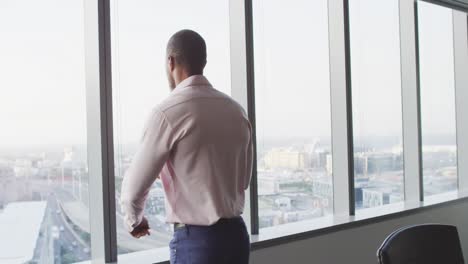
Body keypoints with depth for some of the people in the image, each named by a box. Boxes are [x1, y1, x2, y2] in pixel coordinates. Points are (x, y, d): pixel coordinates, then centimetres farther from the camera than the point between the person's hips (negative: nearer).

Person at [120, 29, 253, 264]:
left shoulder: (168, 112, -14)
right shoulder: (236, 110, 5)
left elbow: (135, 185, -7)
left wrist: (134, 220, 13)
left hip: (195, 239, -6)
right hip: (236, 234, 6)